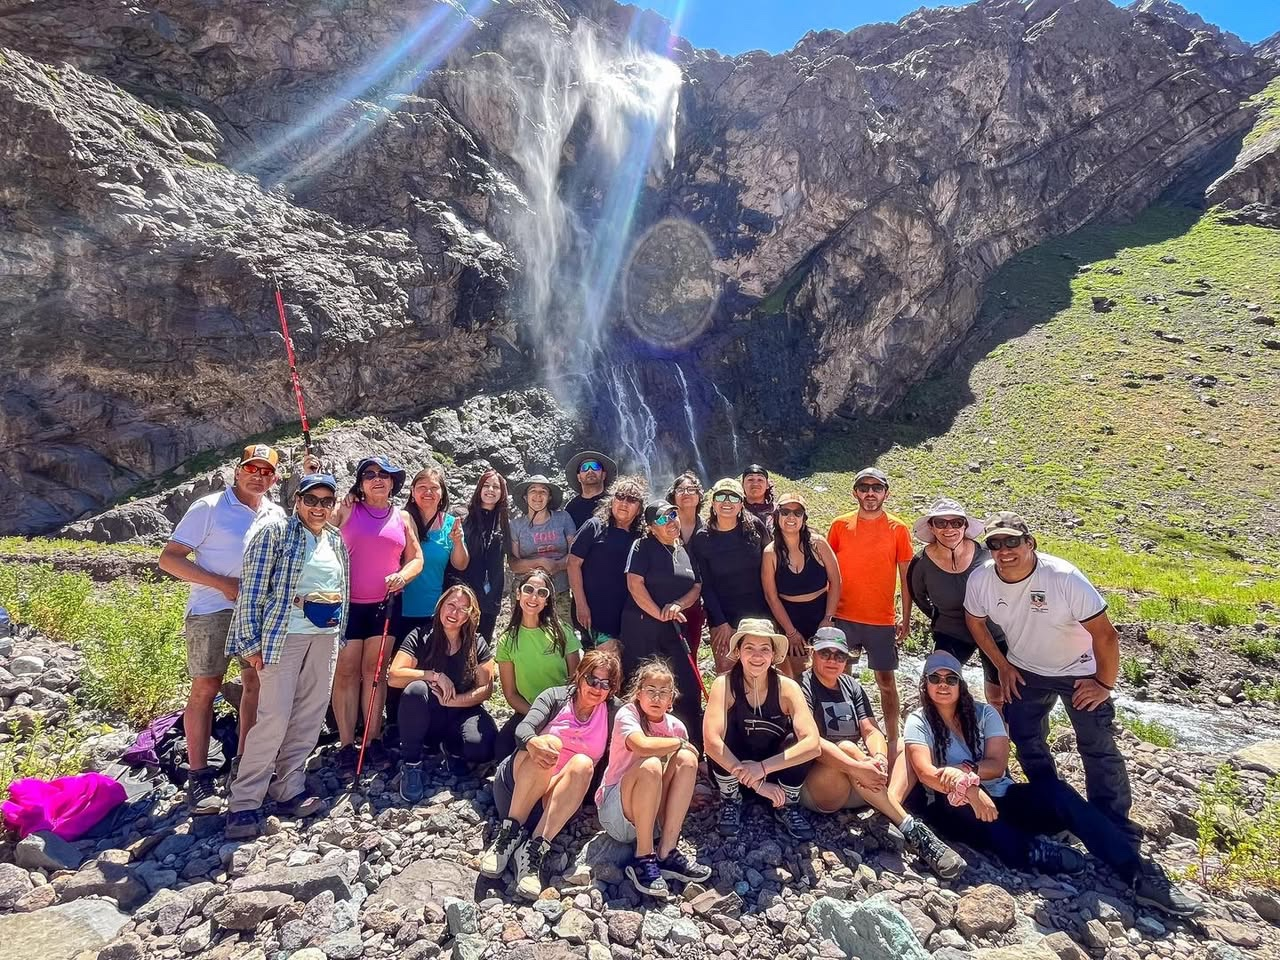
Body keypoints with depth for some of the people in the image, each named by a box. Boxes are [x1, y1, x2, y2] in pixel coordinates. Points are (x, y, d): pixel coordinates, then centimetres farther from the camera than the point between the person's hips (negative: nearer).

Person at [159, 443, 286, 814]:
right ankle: (198, 776, 11)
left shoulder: (277, 515, 9)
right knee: (205, 689, 1)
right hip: (213, 610, -5)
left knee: (256, 683, 9)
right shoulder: (209, 507, -5)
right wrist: (221, 583, -17)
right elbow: (169, 558, -8)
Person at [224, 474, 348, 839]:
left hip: (326, 636, 6)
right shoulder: (275, 532, -6)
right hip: (285, 634, -6)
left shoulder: (336, 540, 12)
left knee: (310, 715, 9)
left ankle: (289, 788, 23)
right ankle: (244, 802, 5)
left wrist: (339, 636, 14)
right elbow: (251, 588, -9)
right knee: (275, 716, -8)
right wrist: (252, 641, -12)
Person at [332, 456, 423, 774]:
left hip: (385, 604, 2)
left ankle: (373, 739, 16)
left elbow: (416, 558, 10)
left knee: (374, 671, 9)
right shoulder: (346, 510, 3)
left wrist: (403, 575, -11)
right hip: (347, 604, -2)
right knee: (346, 672, 0)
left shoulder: (403, 518, 9)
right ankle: (346, 745, 8)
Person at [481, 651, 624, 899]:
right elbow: (523, 728, -18)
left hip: (557, 797, 1)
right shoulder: (556, 697, -1)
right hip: (517, 781, -1)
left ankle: (535, 849, -35)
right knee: (550, 744, -30)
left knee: (583, 763, -29)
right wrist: (533, 742, -38)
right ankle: (510, 832, -25)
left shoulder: (614, 712, 6)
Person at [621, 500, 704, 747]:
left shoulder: (685, 550, 13)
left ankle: (695, 748, 15)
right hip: (642, 627, -5)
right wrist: (660, 614, -14)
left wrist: (678, 604, -9)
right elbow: (635, 584, -13)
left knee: (688, 688, 4)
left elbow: (696, 587, 10)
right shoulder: (643, 546, -3)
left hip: (675, 629, 5)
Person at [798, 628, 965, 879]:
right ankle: (911, 829, -30)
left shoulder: (852, 686, 10)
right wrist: (857, 768, -33)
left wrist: (879, 757, -24)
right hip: (815, 788, -6)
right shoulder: (804, 687, -10)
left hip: (859, 789, 6)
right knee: (846, 747, -34)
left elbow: (871, 730, -1)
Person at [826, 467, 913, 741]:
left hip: (882, 620, -1)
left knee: (886, 680, 8)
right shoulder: (839, 525, 0)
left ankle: (893, 739, 24)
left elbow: (906, 577, 2)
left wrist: (906, 619, 0)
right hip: (843, 617, 1)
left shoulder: (897, 528, -2)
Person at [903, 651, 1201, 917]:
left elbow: (998, 763, -6)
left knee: (1053, 791, -23)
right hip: (955, 809, -2)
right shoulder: (918, 722, -4)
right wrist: (968, 788, -33)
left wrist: (964, 769, -23)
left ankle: (1140, 874, -25)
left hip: (1001, 799, 3)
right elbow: (926, 773, -18)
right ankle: (1032, 851, -36)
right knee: (954, 800, -37)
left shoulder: (984, 713, 5)